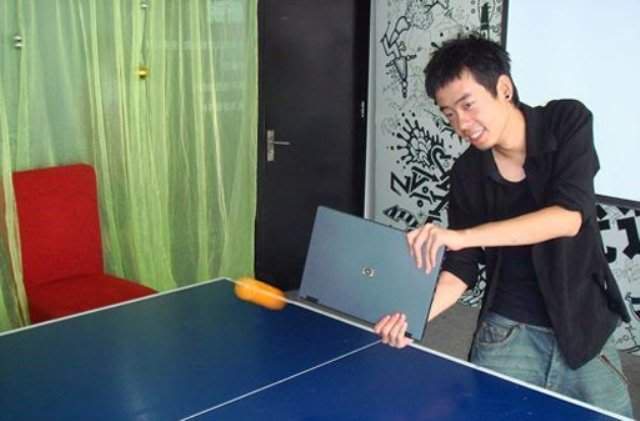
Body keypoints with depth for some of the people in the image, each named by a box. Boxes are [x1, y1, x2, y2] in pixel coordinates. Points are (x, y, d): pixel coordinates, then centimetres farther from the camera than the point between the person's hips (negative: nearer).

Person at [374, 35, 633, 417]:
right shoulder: (467, 174, -6)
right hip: (509, 335, 1)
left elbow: (569, 216, -25)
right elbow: (462, 268, -4)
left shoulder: (568, 122, -11)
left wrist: (462, 235, -35)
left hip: (588, 326, -1)